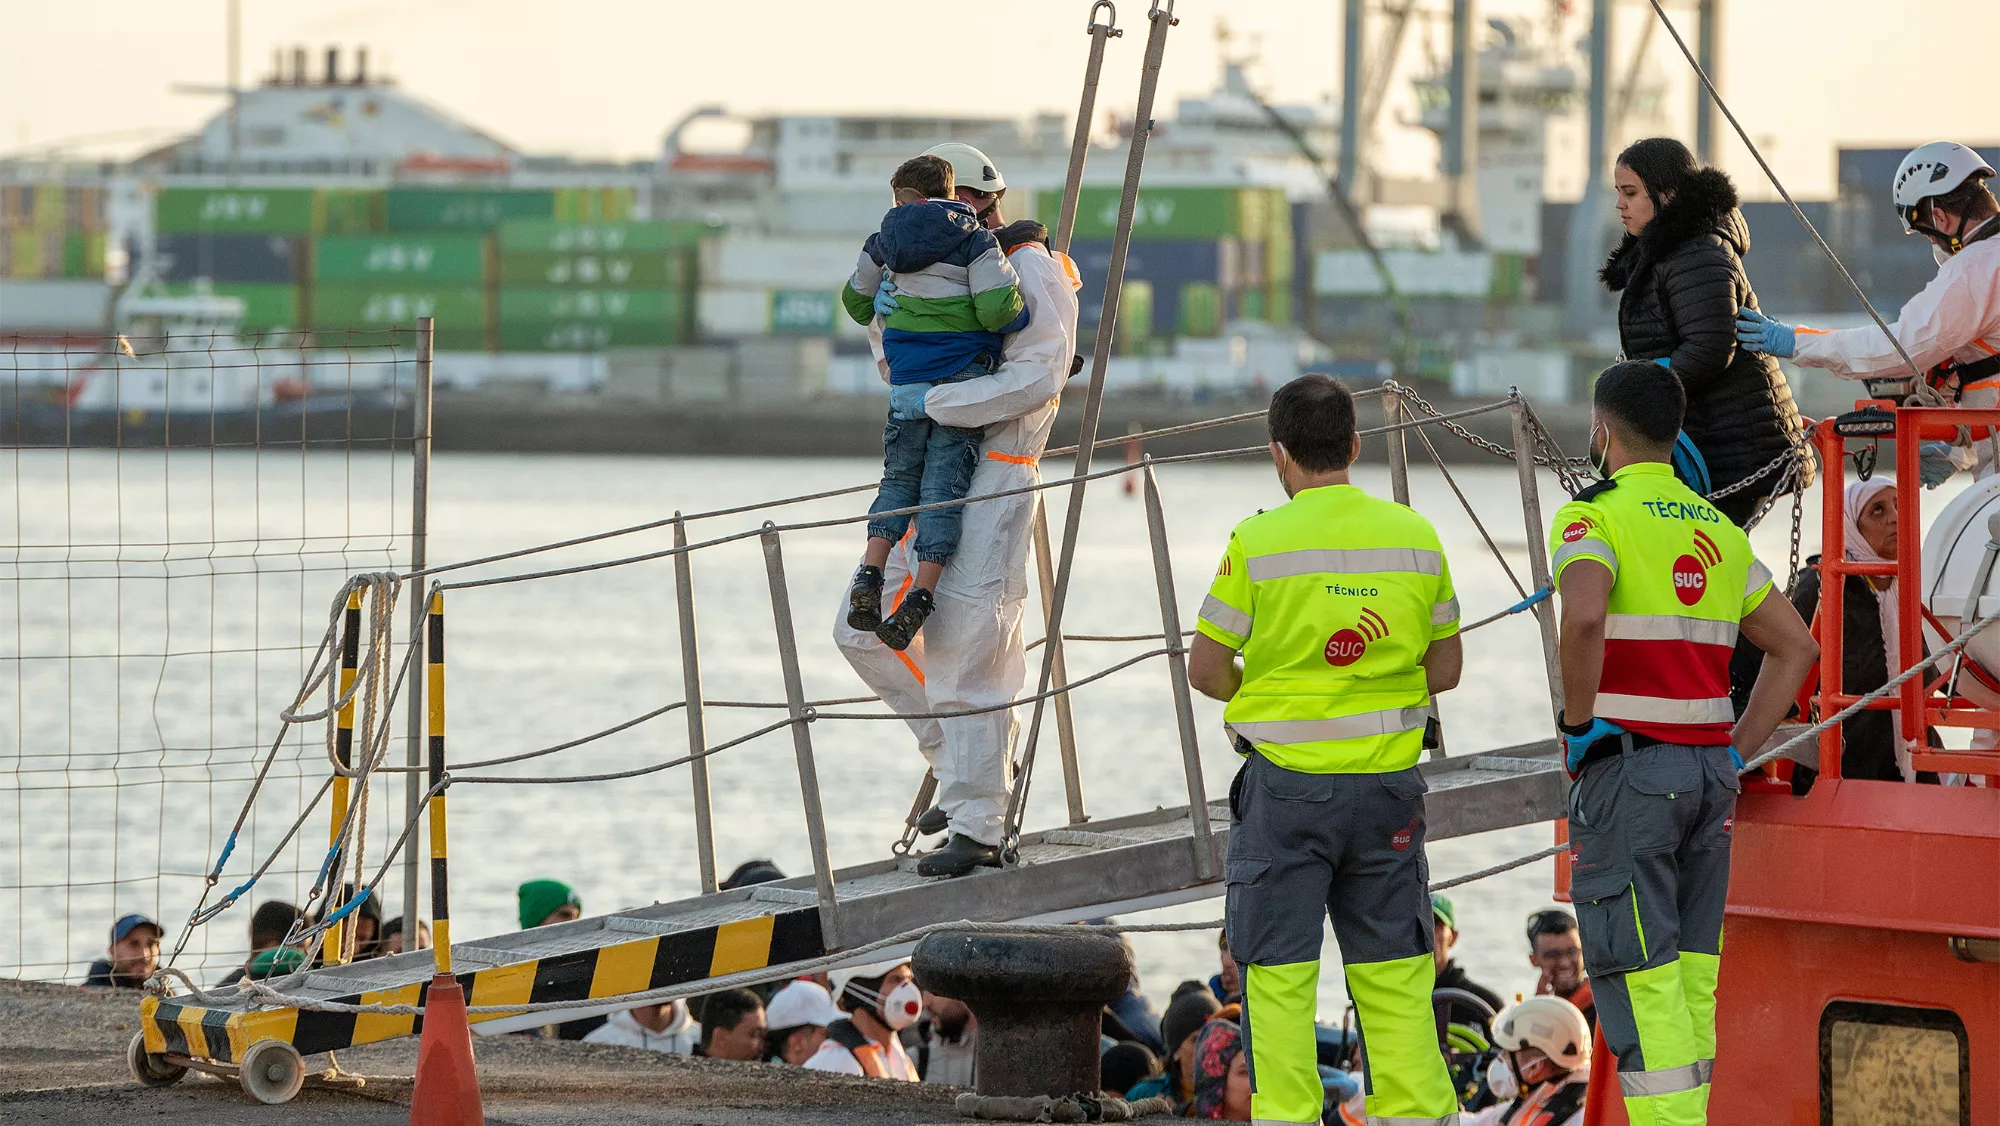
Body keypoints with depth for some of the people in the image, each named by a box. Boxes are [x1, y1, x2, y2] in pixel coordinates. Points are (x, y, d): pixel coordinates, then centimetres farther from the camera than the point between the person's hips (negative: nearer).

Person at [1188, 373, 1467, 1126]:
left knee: (1279, 969, 4)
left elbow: (1205, 670, -4)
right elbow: (1446, 668, 8)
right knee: (1391, 965, 10)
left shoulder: (1258, 542, -9)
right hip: (1389, 781, 3)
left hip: (1287, 783, -3)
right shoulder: (1415, 535, 2)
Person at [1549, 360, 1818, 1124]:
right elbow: (1796, 647, 17)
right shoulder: (1717, 529, 15)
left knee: (1638, 975, -6)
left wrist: (1578, 722, -15)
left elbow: (1583, 616, -28)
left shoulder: (1595, 518, -8)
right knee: (1690, 970, 10)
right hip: (1708, 772, 7)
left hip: (1627, 767, -7)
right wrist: (1737, 751, 14)